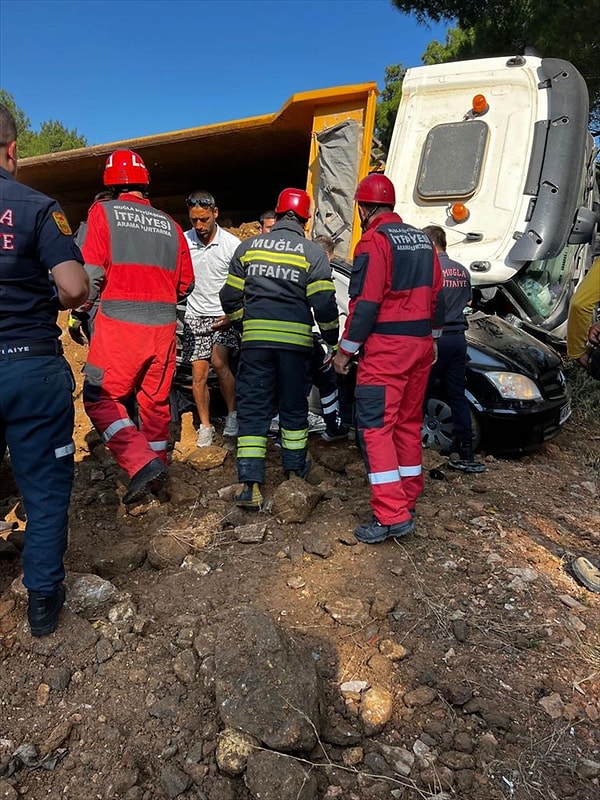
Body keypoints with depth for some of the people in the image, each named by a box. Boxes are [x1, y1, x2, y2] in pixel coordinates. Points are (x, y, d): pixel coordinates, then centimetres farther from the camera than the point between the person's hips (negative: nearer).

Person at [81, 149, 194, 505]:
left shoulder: (103, 212, 1)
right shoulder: (169, 224, 12)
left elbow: (92, 271, -8)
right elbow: (185, 282, 12)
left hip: (119, 320, -4)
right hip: (164, 323, 5)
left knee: (101, 398, 4)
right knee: (156, 398, 15)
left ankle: (142, 464, -10)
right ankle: (157, 466, 27)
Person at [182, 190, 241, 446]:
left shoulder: (232, 244, -5)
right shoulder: (182, 241, 0)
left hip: (224, 314, -2)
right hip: (195, 316, 3)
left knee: (218, 361, -22)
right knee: (199, 373, 2)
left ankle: (233, 414, -2)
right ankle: (205, 427, 16)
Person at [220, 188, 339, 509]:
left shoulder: (248, 247, 7)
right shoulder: (313, 252, 0)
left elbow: (230, 297, 9)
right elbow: (324, 303, -6)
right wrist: (333, 341, 8)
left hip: (255, 338, 1)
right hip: (296, 339, -1)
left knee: (253, 407, 4)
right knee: (294, 406, 15)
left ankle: (250, 483, 0)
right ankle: (295, 470, 31)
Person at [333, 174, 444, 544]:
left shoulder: (374, 241, -10)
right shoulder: (422, 239, 14)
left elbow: (365, 303, -16)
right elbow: (436, 295, 16)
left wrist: (345, 349, -8)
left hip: (386, 347, -8)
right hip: (420, 344, 8)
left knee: (376, 426, -6)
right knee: (409, 422, 15)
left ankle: (392, 514, -9)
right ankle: (408, 499, 25)